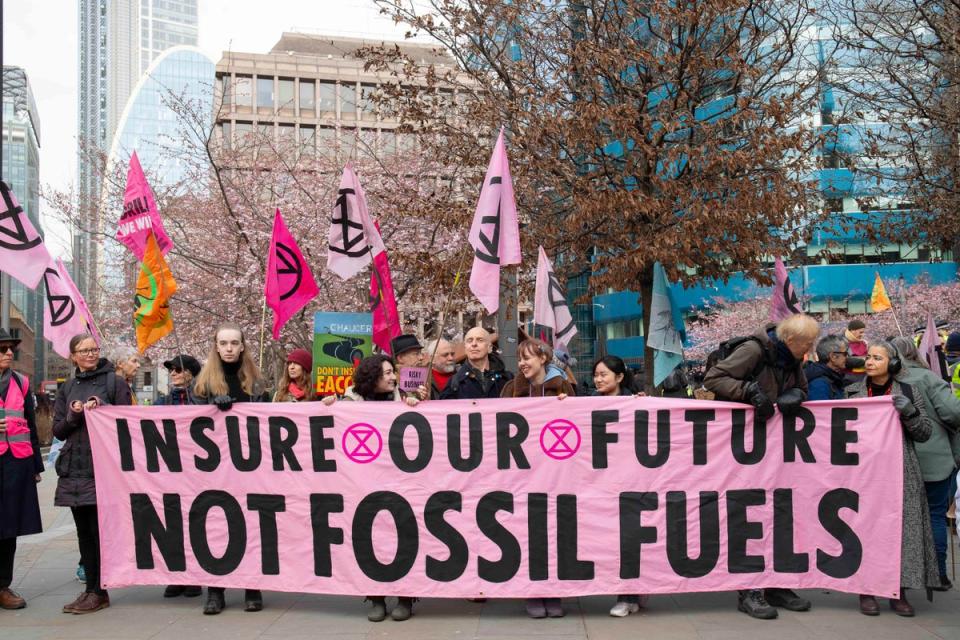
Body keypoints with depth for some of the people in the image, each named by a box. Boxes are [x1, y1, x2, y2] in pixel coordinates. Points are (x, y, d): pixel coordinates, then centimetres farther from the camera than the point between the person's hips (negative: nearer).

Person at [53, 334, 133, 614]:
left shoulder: (115, 382, 1)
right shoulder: (67, 388, 15)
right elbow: (58, 430, 12)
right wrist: (74, 416, -7)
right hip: (74, 470, 5)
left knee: (100, 530, -4)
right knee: (84, 531, 9)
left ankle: (99, 592, 5)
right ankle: (90, 588, 18)